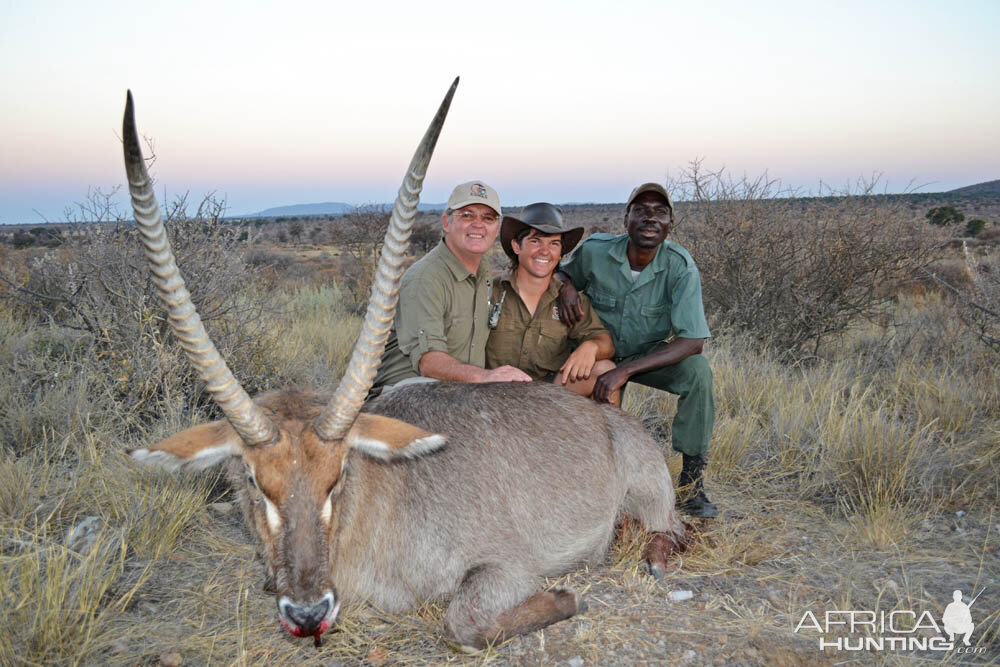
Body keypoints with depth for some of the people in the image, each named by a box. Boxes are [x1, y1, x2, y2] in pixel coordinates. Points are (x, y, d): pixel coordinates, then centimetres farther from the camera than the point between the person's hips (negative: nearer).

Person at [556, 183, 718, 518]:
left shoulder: (681, 267, -22)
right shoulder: (595, 251, -18)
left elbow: (692, 341, -27)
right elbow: (562, 272, 6)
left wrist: (626, 371, -36)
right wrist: (565, 288, -22)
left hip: (649, 355, 0)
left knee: (697, 371, -29)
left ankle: (692, 480, -15)